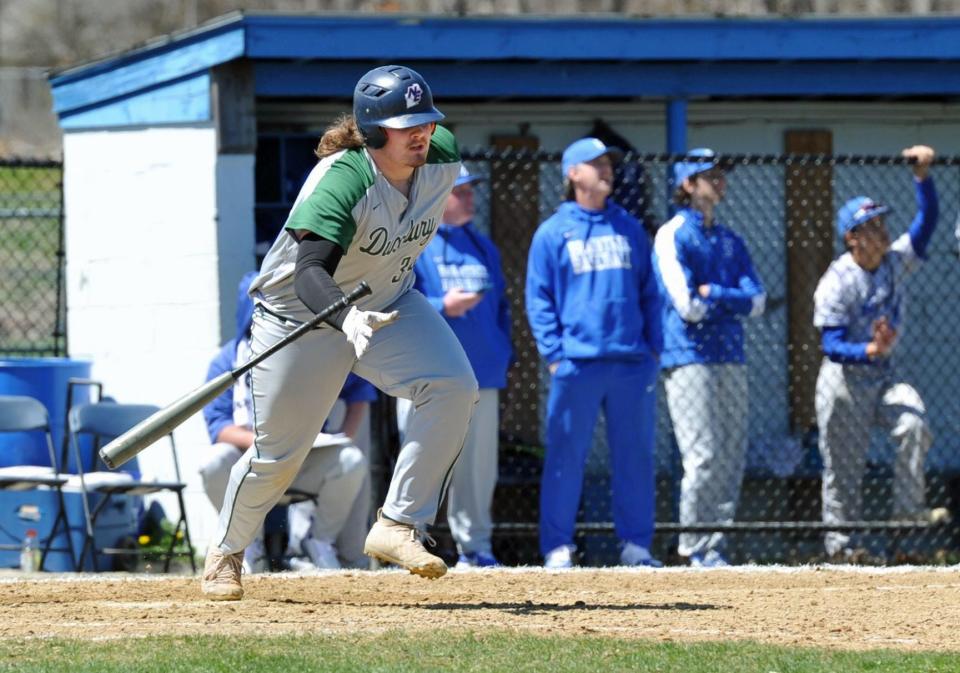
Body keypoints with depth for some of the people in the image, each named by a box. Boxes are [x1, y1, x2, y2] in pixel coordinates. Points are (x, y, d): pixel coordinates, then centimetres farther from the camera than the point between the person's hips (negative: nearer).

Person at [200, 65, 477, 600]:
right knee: (278, 456, 4)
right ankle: (226, 553, 33)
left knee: (455, 388, -23)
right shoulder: (340, 180, -33)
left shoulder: (442, 159, -14)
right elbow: (311, 272, -43)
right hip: (303, 315, -5)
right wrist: (346, 319, -64)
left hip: (391, 305, 5)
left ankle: (399, 526, -19)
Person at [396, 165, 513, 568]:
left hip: (482, 376, 6)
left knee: (479, 466, 8)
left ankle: (474, 547, 15)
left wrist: (503, 353, 11)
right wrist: (441, 307, -21)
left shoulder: (482, 246, 18)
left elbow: (500, 304, 22)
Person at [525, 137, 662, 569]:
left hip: (632, 362, 4)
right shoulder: (553, 233, 4)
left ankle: (635, 544, 10)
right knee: (565, 456, -3)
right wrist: (553, 354, -8)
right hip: (577, 365, -3)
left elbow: (649, 291, 15)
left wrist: (653, 347, 6)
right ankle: (557, 546, 1)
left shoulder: (629, 228, 14)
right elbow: (538, 299, 1)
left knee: (635, 456, 4)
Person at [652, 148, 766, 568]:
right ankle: (696, 547, -5)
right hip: (690, 357, -7)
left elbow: (756, 301, 7)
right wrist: (732, 299, 2)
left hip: (730, 358, 7)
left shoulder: (730, 241, 18)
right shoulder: (672, 236, -3)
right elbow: (686, 305, -13)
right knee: (705, 456, -11)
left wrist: (712, 294, -7)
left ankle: (714, 546, 8)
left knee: (732, 457, 3)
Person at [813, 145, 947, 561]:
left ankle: (908, 509, -14)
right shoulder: (836, 283, -17)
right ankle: (839, 540, 10)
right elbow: (832, 344, -22)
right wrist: (870, 350, -40)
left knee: (913, 423, -22)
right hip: (844, 379, -5)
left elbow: (926, 222, -6)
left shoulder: (895, 261, 1)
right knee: (844, 464, -1)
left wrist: (922, 177, -21)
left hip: (882, 374, 5)